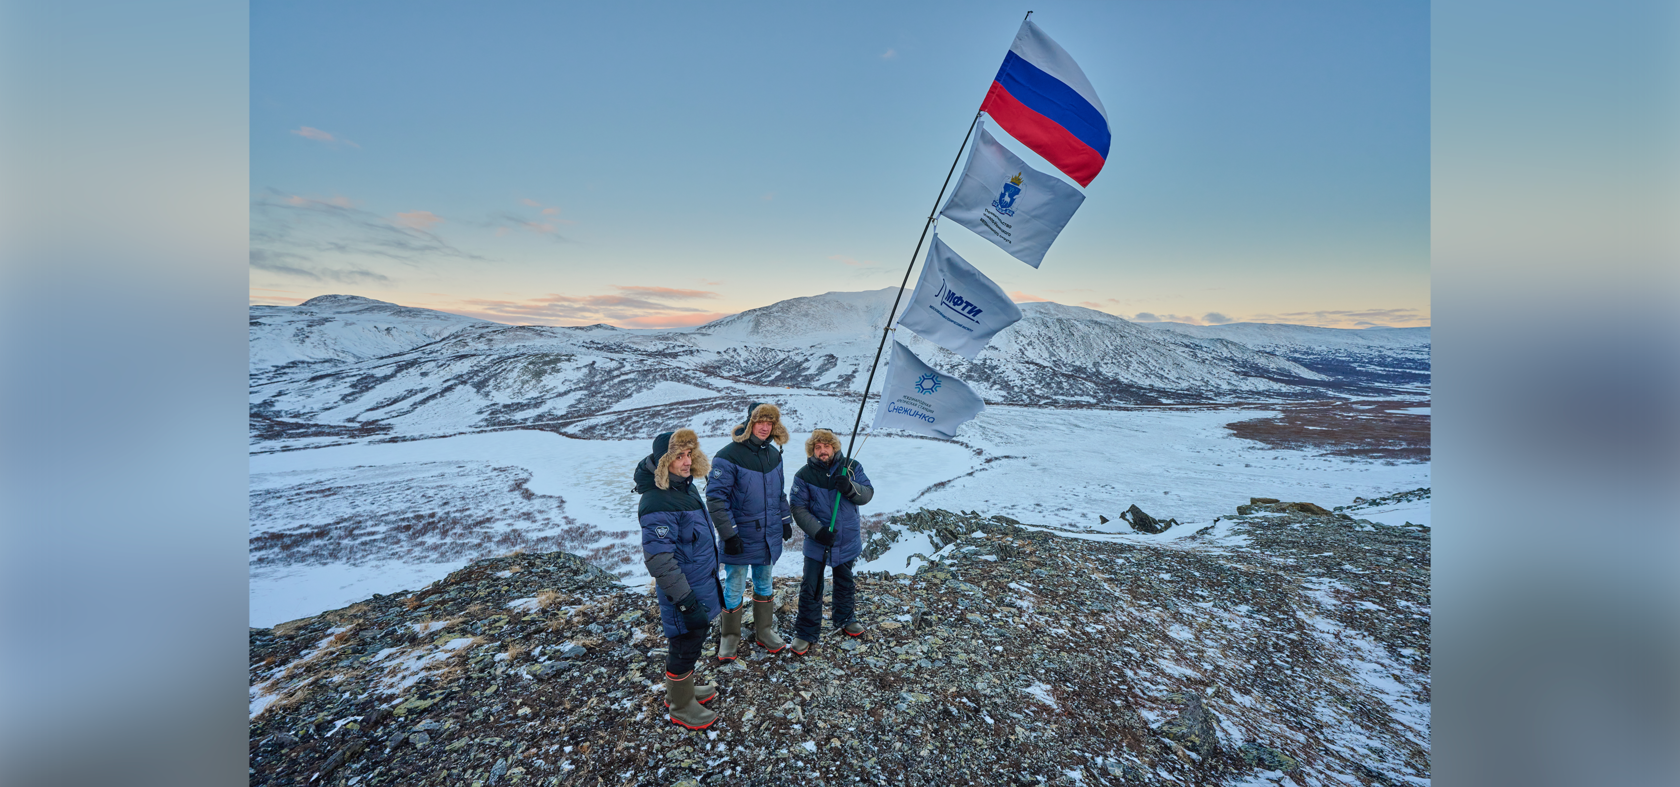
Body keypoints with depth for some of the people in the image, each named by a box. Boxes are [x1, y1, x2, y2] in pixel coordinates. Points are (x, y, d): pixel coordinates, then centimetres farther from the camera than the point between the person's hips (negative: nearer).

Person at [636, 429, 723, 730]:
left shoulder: (685, 486, 3)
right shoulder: (657, 502, -27)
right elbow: (659, 561, -27)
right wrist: (686, 602, -24)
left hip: (703, 587, 9)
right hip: (684, 594, -9)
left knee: (692, 639, 25)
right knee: (685, 648, 10)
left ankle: (681, 689, 47)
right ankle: (681, 707, 33)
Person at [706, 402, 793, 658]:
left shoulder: (773, 454, 3)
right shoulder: (729, 456, -18)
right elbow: (715, 497, -18)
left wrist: (785, 520, 14)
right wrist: (729, 533, -19)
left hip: (769, 535, 6)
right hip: (741, 537, -6)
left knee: (764, 584, 19)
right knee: (734, 587, 7)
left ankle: (764, 632, 36)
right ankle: (729, 637, 28)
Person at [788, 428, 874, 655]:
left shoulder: (851, 467, -6)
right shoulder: (804, 475, -11)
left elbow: (868, 494, -8)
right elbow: (799, 509, -10)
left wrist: (850, 487, -28)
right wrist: (817, 531, -22)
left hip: (847, 540, 3)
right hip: (817, 542, -2)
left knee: (845, 581, 22)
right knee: (811, 587, 2)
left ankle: (845, 619, 44)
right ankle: (805, 632, 18)